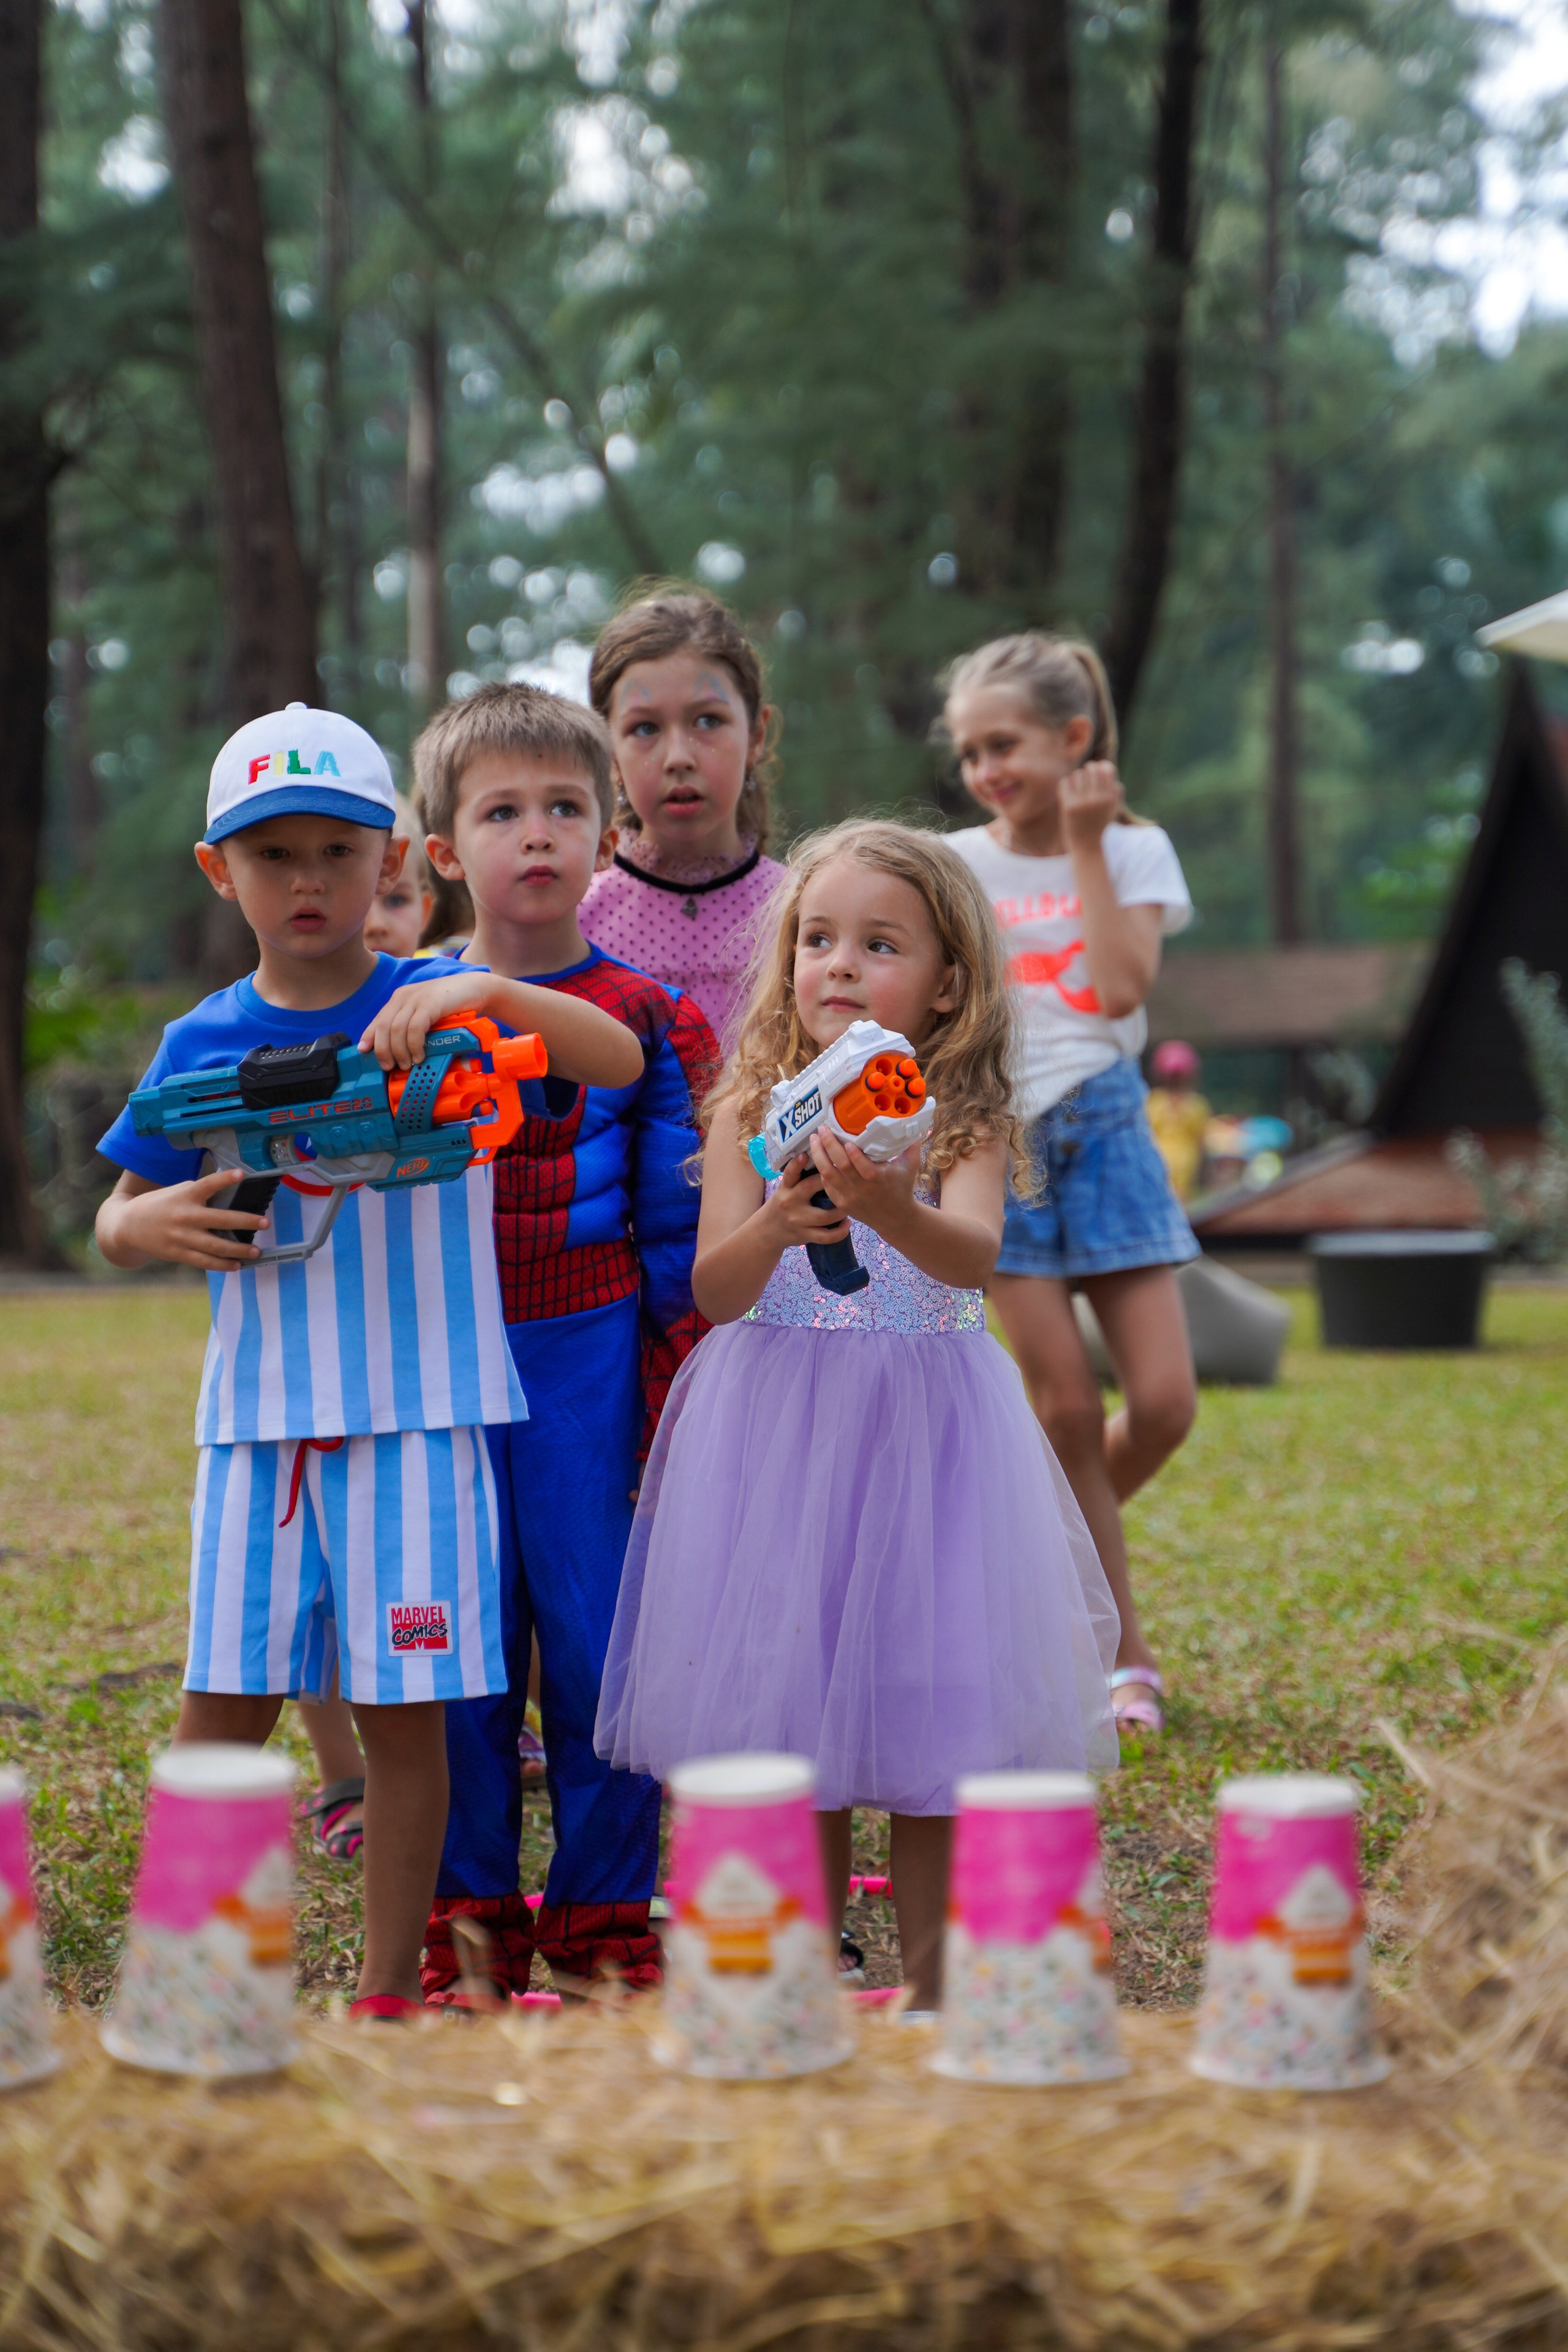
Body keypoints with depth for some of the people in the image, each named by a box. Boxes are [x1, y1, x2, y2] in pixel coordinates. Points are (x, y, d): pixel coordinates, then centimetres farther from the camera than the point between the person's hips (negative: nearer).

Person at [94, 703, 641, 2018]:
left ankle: (392, 1994, 13)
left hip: (417, 1410, -2)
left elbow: (621, 1060, -14)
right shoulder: (204, 1043, 6)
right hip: (258, 1414, 2)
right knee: (224, 1700, 4)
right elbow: (117, 1215, 15)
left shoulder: (441, 1008, -1)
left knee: (405, 1705, 2)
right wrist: (151, 1225, -9)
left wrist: (486, 994, -29)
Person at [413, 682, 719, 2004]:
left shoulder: (646, 1020, 3)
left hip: (593, 1361, -1)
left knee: (597, 1638, 0)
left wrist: (682, 1393, -2)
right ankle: (469, 1922, 18)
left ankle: (604, 1919, 14)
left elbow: (679, 1226, 3)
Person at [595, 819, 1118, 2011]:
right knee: (784, 1716, 6)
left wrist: (888, 1209, -44)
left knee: (928, 1706, 2)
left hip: (923, 1427, -1)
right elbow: (715, 1290, -8)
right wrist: (779, 1223, -29)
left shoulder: (964, 1120, -3)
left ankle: (935, 1993, 16)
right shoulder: (751, 1112, 2)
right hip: (776, 1431, 1)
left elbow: (974, 1255, -23)